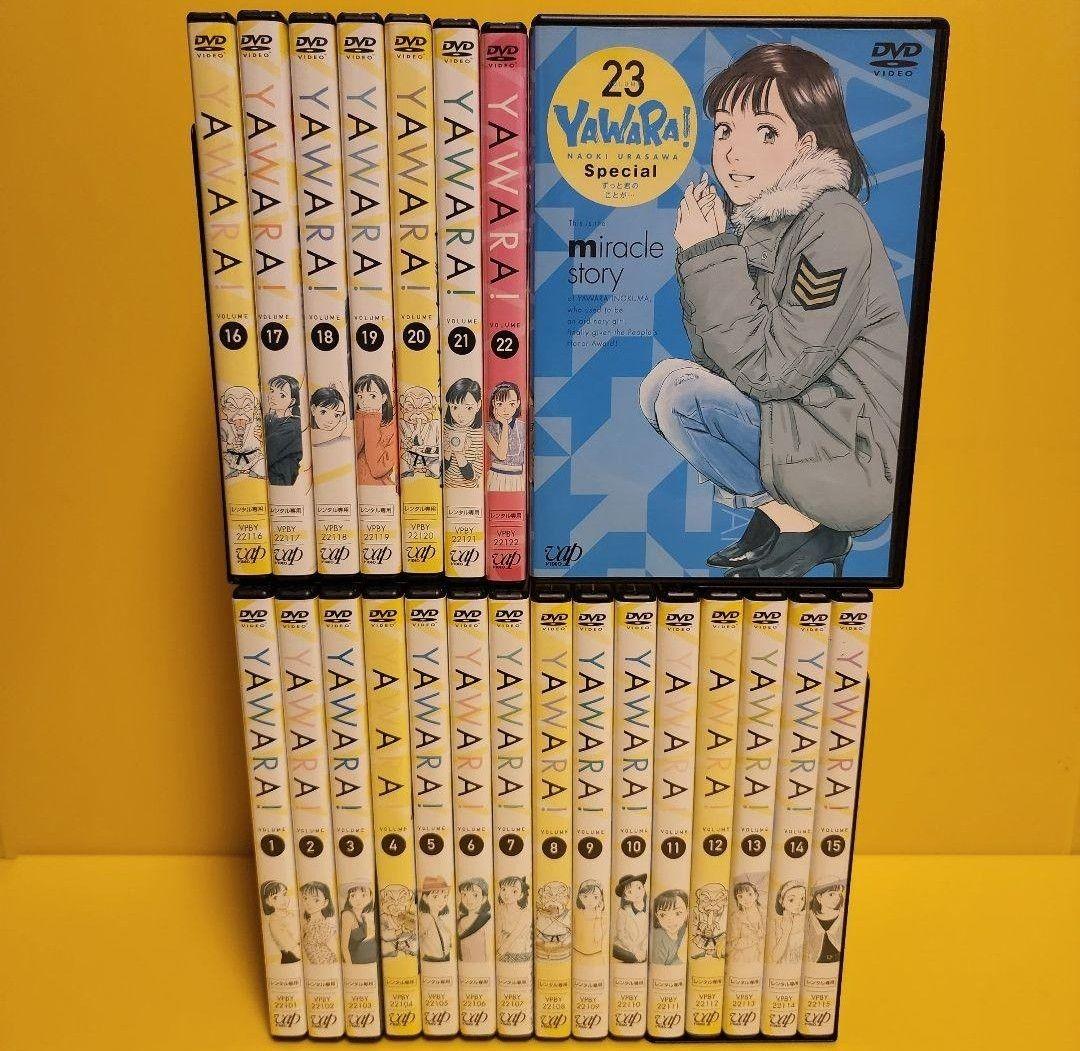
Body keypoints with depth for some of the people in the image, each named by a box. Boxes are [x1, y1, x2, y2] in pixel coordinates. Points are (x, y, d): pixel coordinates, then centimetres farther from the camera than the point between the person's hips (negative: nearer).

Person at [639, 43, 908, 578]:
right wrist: (699, 256, -8)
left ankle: (804, 528, -4)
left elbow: (770, 368, -22)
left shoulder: (835, 226, -19)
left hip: (857, 457, -8)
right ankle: (777, 504, 5)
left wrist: (710, 256, -20)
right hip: (793, 415, 8)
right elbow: (716, 353, 4)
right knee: (660, 382, 3)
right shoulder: (747, 214, 5)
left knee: (683, 395, -20)